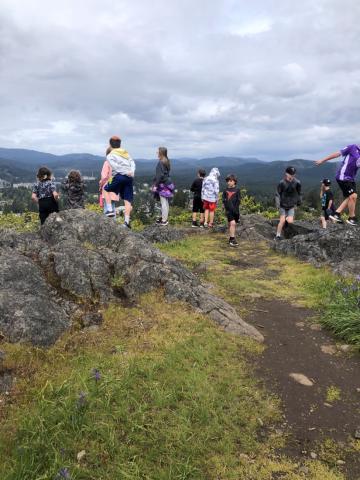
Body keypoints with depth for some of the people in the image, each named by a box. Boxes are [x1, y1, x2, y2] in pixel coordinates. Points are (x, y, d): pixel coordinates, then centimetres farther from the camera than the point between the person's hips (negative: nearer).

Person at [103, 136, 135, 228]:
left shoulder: (110, 155, 9)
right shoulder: (126, 153, 24)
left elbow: (115, 166, -9)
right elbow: (132, 163, 7)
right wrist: (132, 172, -7)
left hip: (119, 176, -4)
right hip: (130, 178, 4)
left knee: (106, 190, 19)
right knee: (128, 200, 3)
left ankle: (110, 210, 6)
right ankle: (127, 221, -5)